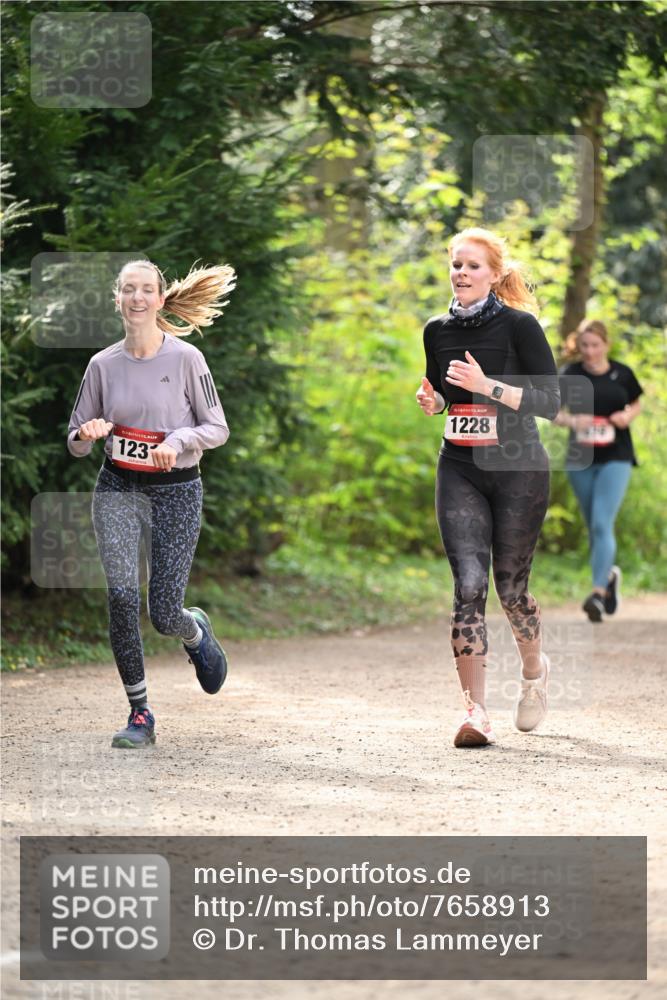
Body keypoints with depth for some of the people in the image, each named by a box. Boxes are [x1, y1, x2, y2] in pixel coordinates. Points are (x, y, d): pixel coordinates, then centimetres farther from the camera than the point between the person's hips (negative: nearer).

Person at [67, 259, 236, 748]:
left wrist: (177, 440, -18)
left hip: (176, 492, -2)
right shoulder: (103, 364, 4)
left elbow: (217, 428, -1)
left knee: (165, 612, -4)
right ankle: (140, 713, -4)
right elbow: (76, 442, 11)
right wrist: (86, 435, -12)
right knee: (122, 595, -16)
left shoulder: (186, 359, -4)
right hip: (118, 490, 2)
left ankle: (197, 631, 36)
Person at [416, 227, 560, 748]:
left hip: (518, 470, -3)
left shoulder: (519, 326, -8)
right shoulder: (438, 331, 7)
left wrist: (487, 386, -20)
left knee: (510, 585, 5)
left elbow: (550, 402, -10)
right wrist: (431, 401, -1)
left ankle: (534, 668, 37)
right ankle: (476, 711, -13)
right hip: (460, 471, 3)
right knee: (469, 584, -11)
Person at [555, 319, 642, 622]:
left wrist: (628, 416, -8)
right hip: (580, 460, 3)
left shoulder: (622, 374, -1)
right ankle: (609, 574, 39)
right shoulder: (570, 375, -1)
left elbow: (636, 404, 14)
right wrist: (571, 420, -21)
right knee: (593, 527, 14)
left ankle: (599, 592, -20)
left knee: (602, 524, -16)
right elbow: (556, 412, 0)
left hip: (616, 458, -2)